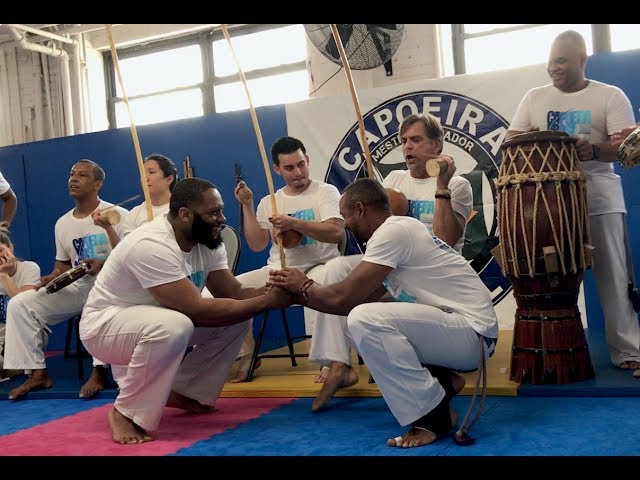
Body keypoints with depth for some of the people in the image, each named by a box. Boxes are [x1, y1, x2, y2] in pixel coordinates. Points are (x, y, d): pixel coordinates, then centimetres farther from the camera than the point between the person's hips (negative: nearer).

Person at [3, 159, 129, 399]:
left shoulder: (118, 215, -7)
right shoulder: (62, 223, 12)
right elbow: (62, 266, 17)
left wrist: (104, 264, -25)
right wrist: (51, 278, -5)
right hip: (76, 288, 6)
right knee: (18, 304, -7)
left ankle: (100, 370, -31)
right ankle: (38, 372, -5)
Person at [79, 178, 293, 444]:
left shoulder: (207, 242, -5)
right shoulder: (152, 245, -32)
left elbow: (233, 294, -7)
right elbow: (198, 310, -36)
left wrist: (273, 289, -26)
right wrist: (267, 301, -31)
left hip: (155, 320, 9)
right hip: (104, 324, -9)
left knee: (236, 317, -3)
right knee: (173, 327, -39)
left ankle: (184, 393, 10)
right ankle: (127, 413, -18)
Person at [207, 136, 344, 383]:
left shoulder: (326, 192, 1)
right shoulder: (268, 203, 14)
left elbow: (336, 232, -14)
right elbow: (257, 245, 6)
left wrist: (293, 223, -24)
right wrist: (247, 206, -1)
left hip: (318, 267, -4)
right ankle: (246, 355, 0)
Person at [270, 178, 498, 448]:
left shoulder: (393, 231, -18)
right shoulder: (396, 229, 12)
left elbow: (344, 299, -20)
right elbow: (360, 295, 13)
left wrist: (304, 288, -1)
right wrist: (302, 291, 10)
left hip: (473, 334, -9)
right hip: (441, 324, 9)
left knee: (363, 320, -33)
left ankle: (433, 414, -16)